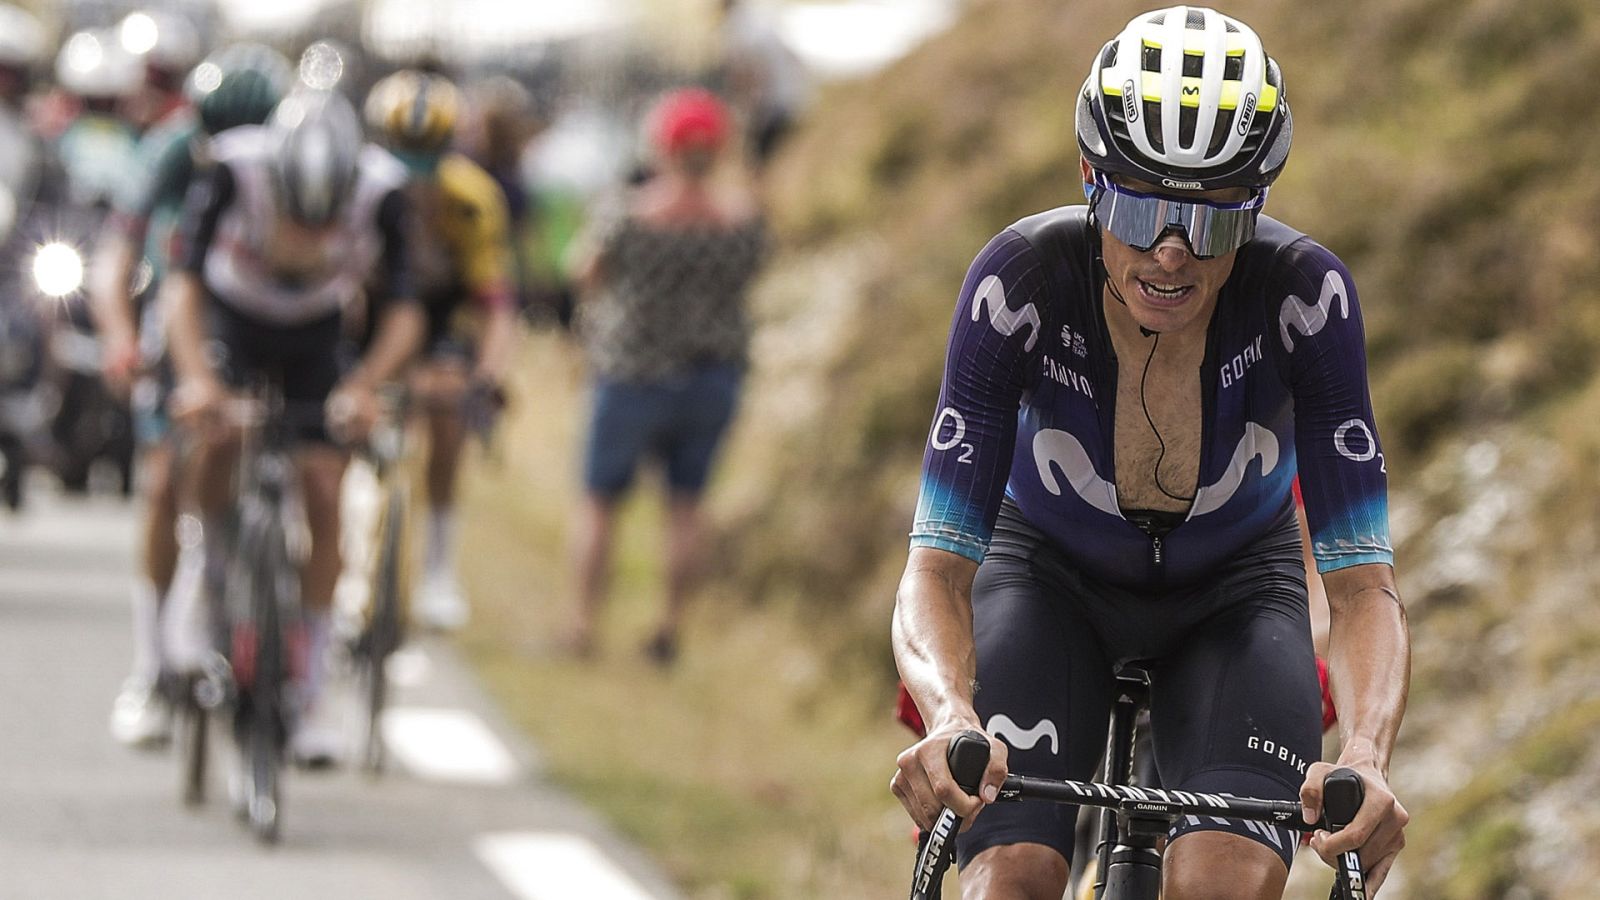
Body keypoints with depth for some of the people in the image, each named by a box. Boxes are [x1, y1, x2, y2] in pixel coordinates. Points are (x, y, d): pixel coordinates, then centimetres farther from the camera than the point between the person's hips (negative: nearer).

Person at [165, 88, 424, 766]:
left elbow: (402, 314, -26)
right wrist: (195, 376, -46)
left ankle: (312, 689, 1)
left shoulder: (380, 190, -29)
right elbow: (184, 283, -32)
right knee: (216, 443, -28)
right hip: (232, 321, -1)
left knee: (322, 499, -8)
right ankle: (216, 574, 0)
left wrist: (363, 386, -41)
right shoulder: (234, 170, -33)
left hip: (317, 341, 1)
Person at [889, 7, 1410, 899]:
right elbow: (938, 565, -33)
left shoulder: (1304, 294, -30)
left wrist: (1366, 758, -51)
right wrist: (949, 716, -54)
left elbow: (1364, 582, -31)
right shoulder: (1021, 280, -31)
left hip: (1232, 592, 0)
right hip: (1051, 579, 0)